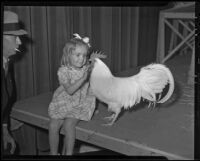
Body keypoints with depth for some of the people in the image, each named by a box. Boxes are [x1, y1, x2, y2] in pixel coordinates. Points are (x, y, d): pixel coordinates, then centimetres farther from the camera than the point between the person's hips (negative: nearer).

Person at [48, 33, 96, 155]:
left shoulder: (88, 69, -4)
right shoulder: (63, 71, -11)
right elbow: (69, 90, -24)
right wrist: (83, 78, -32)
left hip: (81, 104, -1)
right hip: (63, 103, 1)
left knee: (68, 124, -23)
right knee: (53, 125, -13)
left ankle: (68, 153, -5)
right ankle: (53, 153, 9)